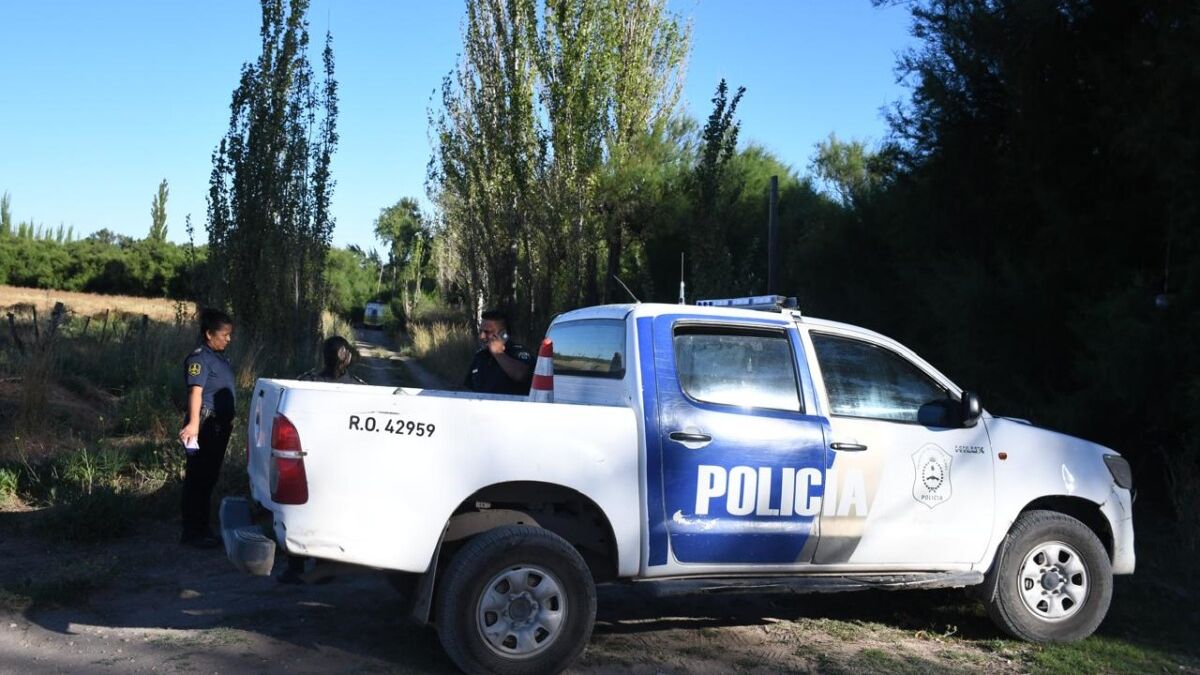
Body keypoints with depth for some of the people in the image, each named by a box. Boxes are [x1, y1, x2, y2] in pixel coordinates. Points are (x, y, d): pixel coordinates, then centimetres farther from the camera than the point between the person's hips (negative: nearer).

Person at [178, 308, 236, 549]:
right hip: (206, 424, -10)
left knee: (210, 478, 15)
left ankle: (202, 529, 24)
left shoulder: (220, 357, 17)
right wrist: (193, 424, -34)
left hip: (220, 425, 10)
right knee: (197, 479, -4)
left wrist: (229, 420, 28)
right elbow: (196, 391, -24)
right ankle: (192, 532, 1)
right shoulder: (199, 358, -12)